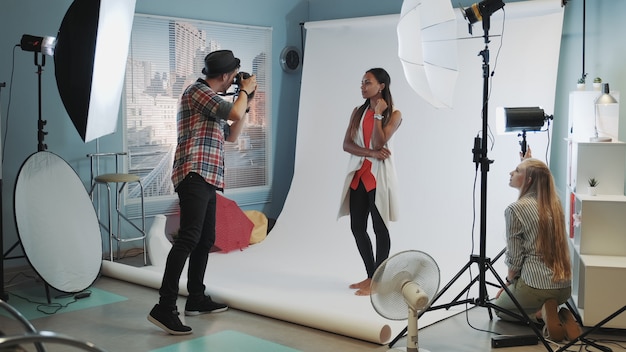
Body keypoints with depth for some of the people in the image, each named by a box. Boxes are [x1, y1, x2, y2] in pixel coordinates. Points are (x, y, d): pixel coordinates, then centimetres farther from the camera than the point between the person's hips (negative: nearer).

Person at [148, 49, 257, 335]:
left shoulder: (212, 99, 24)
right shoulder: (197, 91, -6)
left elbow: (231, 135, 28)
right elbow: (235, 113, -15)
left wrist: (244, 101, 23)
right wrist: (245, 91, 4)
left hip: (206, 178, 11)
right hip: (195, 176, -11)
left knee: (205, 239, 13)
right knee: (189, 238, -19)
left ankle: (196, 298, 21)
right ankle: (164, 308, -22)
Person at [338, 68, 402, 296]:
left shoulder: (393, 114, -3)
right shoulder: (358, 112, 11)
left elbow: (379, 142, -16)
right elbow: (347, 144, 0)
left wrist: (378, 114, -13)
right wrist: (370, 153, -15)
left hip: (379, 175, -6)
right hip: (359, 174, 6)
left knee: (380, 228, 0)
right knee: (357, 227, 8)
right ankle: (370, 276, 21)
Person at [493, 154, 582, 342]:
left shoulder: (514, 210, -14)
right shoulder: (554, 202, 5)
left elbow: (514, 258, -10)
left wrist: (509, 281, 8)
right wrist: (528, 163, 35)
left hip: (535, 286, -6)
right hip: (565, 287, 6)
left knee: (498, 306, 23)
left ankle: (540, 314, -4)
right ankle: (561, 316, 5)